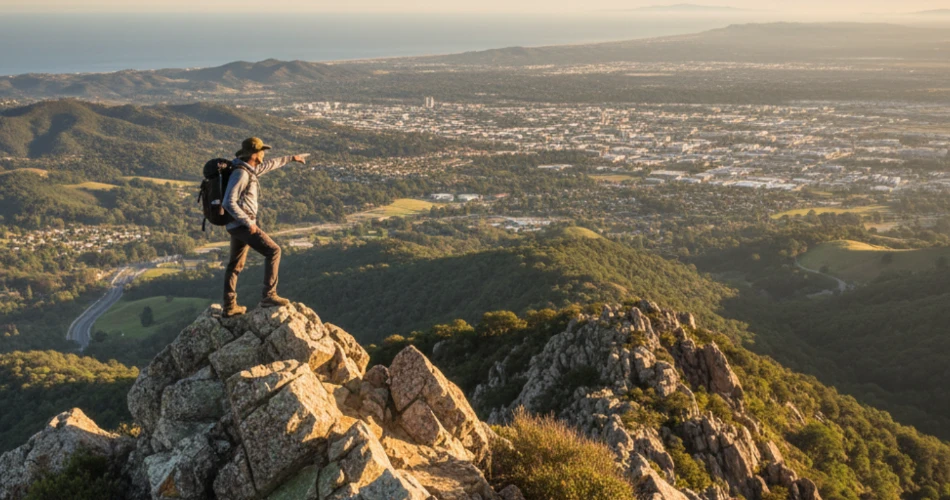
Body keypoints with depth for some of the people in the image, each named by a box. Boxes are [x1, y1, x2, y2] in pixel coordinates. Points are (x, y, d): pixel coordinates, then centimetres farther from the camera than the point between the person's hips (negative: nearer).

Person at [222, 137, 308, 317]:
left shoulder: (248, 169, 11)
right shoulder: (240, 174, -19)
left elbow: (269, 165, 29)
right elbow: (229, 203, -26)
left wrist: (291, 158, 38)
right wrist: (248, 222, -22)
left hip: (237, 225, 10)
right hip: (242, 225, -10)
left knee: (235, 265, 14)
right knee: (273, 251, -7)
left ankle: (230, 307, 21)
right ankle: (268, 296, -7)